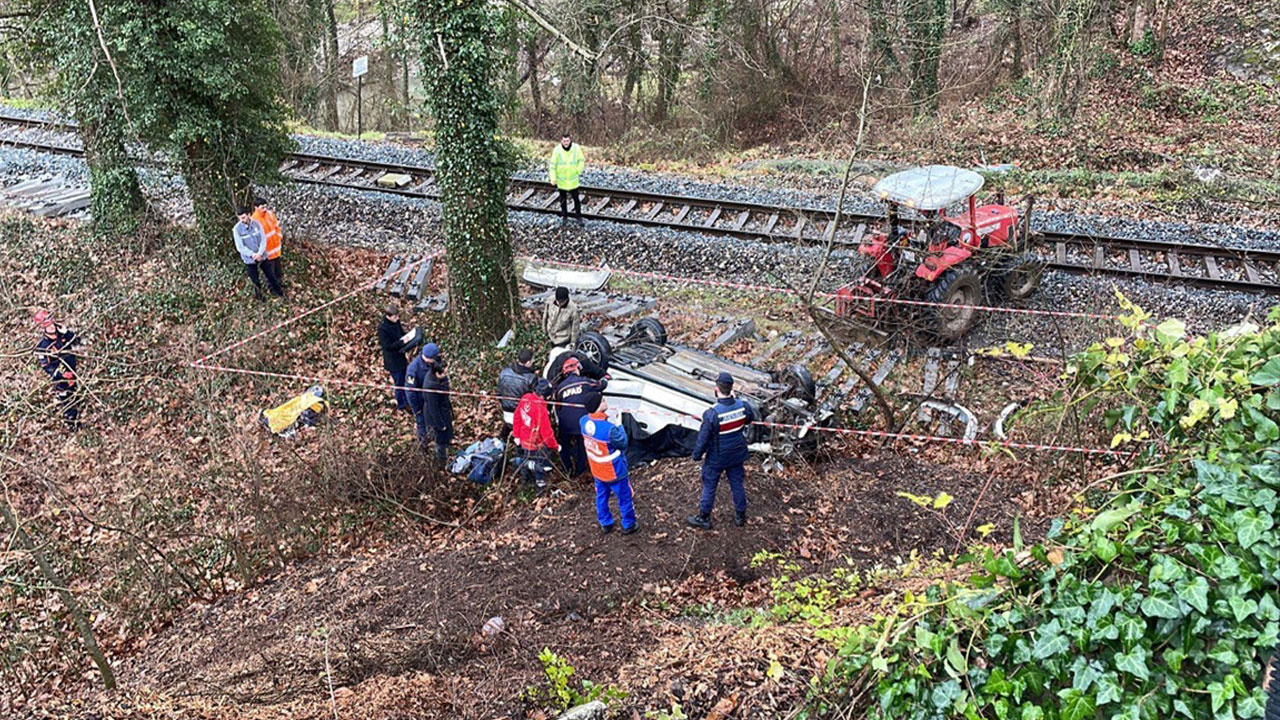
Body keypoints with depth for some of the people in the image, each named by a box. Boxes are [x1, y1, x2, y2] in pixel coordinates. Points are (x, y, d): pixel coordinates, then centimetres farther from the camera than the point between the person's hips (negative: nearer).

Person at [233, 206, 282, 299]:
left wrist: (260, 253, -23)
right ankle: (259, 296, 34)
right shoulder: (237, 229, -16)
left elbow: (263, 240, -9)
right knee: (256, 281, 11)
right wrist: (253, 255, -24)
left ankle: (277, 290, 38)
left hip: (262, 256, 2)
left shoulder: (257, 224, -11)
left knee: (270, 275, 16)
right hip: (249, 260, -2)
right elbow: (240, 247, -16)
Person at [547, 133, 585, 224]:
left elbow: (582, 160, 4)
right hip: (561, 180, 0)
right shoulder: (557, 150, -15)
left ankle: (578, 215, 24)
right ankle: (564, 216, 30)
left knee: (576, 198, 8)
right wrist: (553, 179, -10)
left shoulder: (576, 148, -13)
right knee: (563, 199, 14)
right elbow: (552, 165, -9)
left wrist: (579, 170, -2)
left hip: (573, 179, 0)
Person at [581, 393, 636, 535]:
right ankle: (628, 525, 35)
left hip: (597, 470, 6)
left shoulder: (584, 421, -16)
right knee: (624, 498, 18)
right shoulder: (609, 428, -37)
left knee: (601, 497, 26)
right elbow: (623, 443, -19)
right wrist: (619, 426, -10)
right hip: (615, 472, -6)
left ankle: (605, 524, 43)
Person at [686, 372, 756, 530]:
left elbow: (703, 438, -20)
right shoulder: (742, 406, -16)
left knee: (709, 487, 13)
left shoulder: (712, 414, -31)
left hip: (716, 458, -4)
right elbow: (751, 418, 8)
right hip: (737, 456, 4)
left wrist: (697, 455, -5)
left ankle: (703, 518, 28)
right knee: (737, 483, 21)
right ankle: (740, 516, 36)